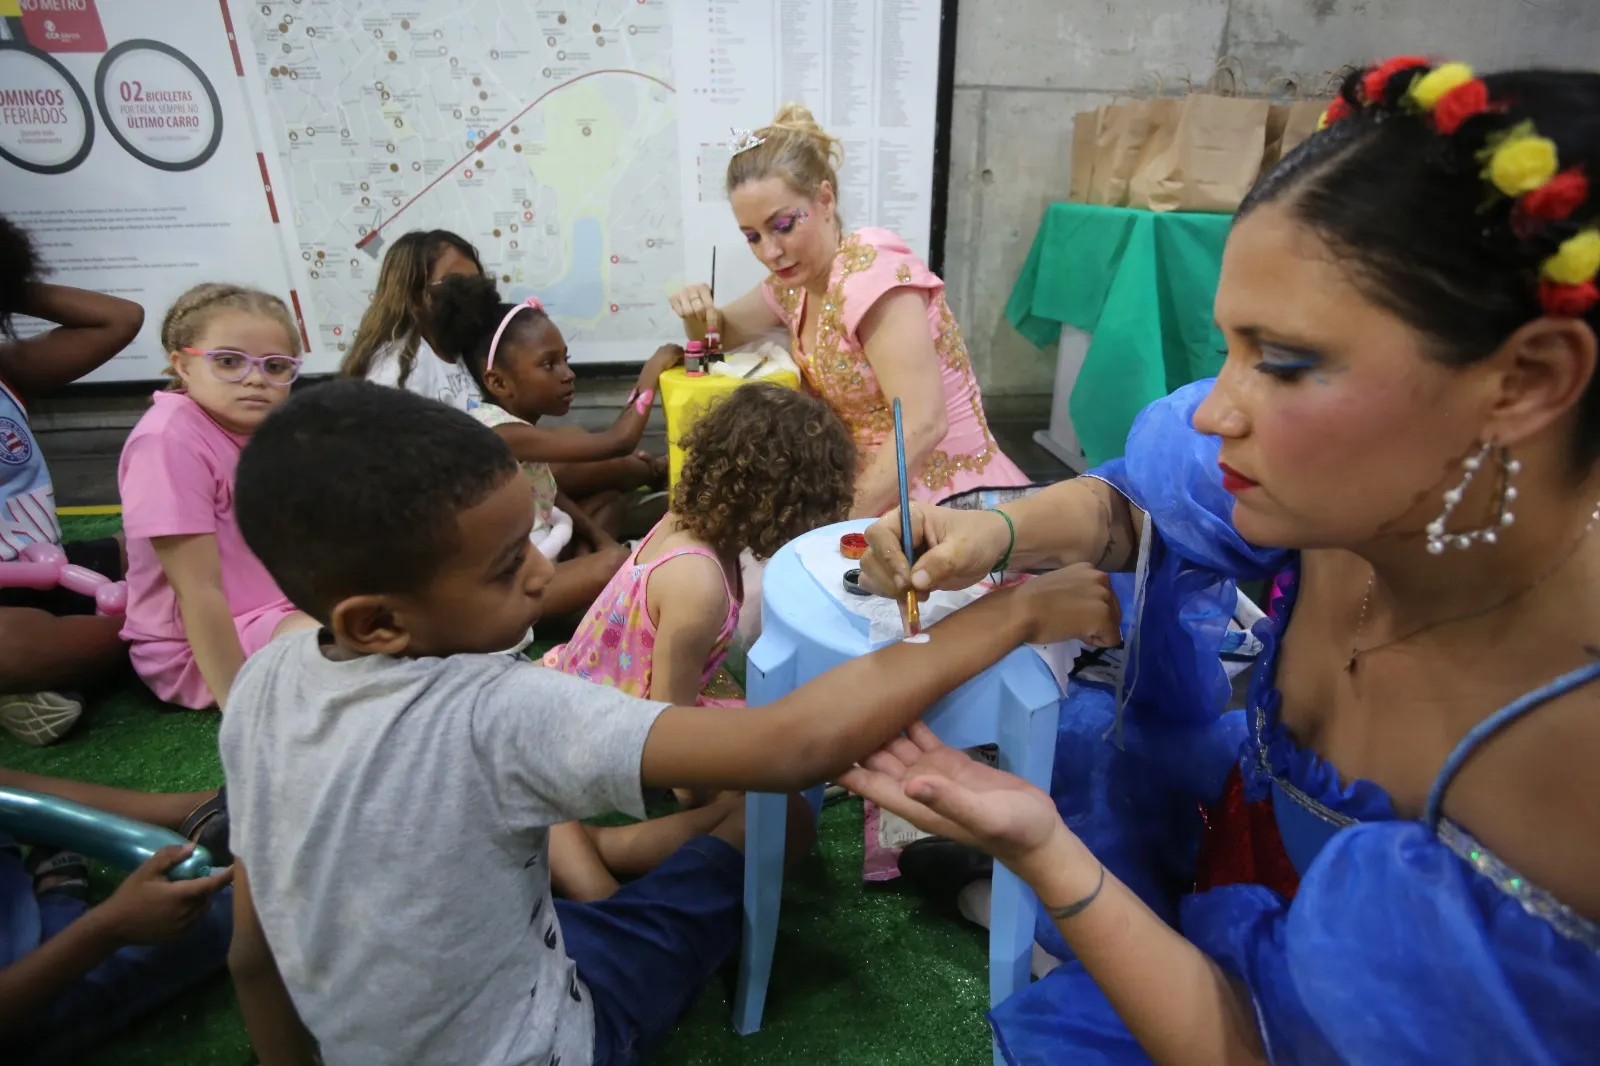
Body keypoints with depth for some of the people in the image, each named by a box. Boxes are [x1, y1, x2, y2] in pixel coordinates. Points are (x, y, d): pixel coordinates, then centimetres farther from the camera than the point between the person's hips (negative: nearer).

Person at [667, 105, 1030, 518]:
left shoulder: (870, 271, -20)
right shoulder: (795, 281, 3)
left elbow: (923, 425, -28)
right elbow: (719, 334, 20)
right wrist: (698, 310, -3)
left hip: (948, 498, -7)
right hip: (881, 495, 7)